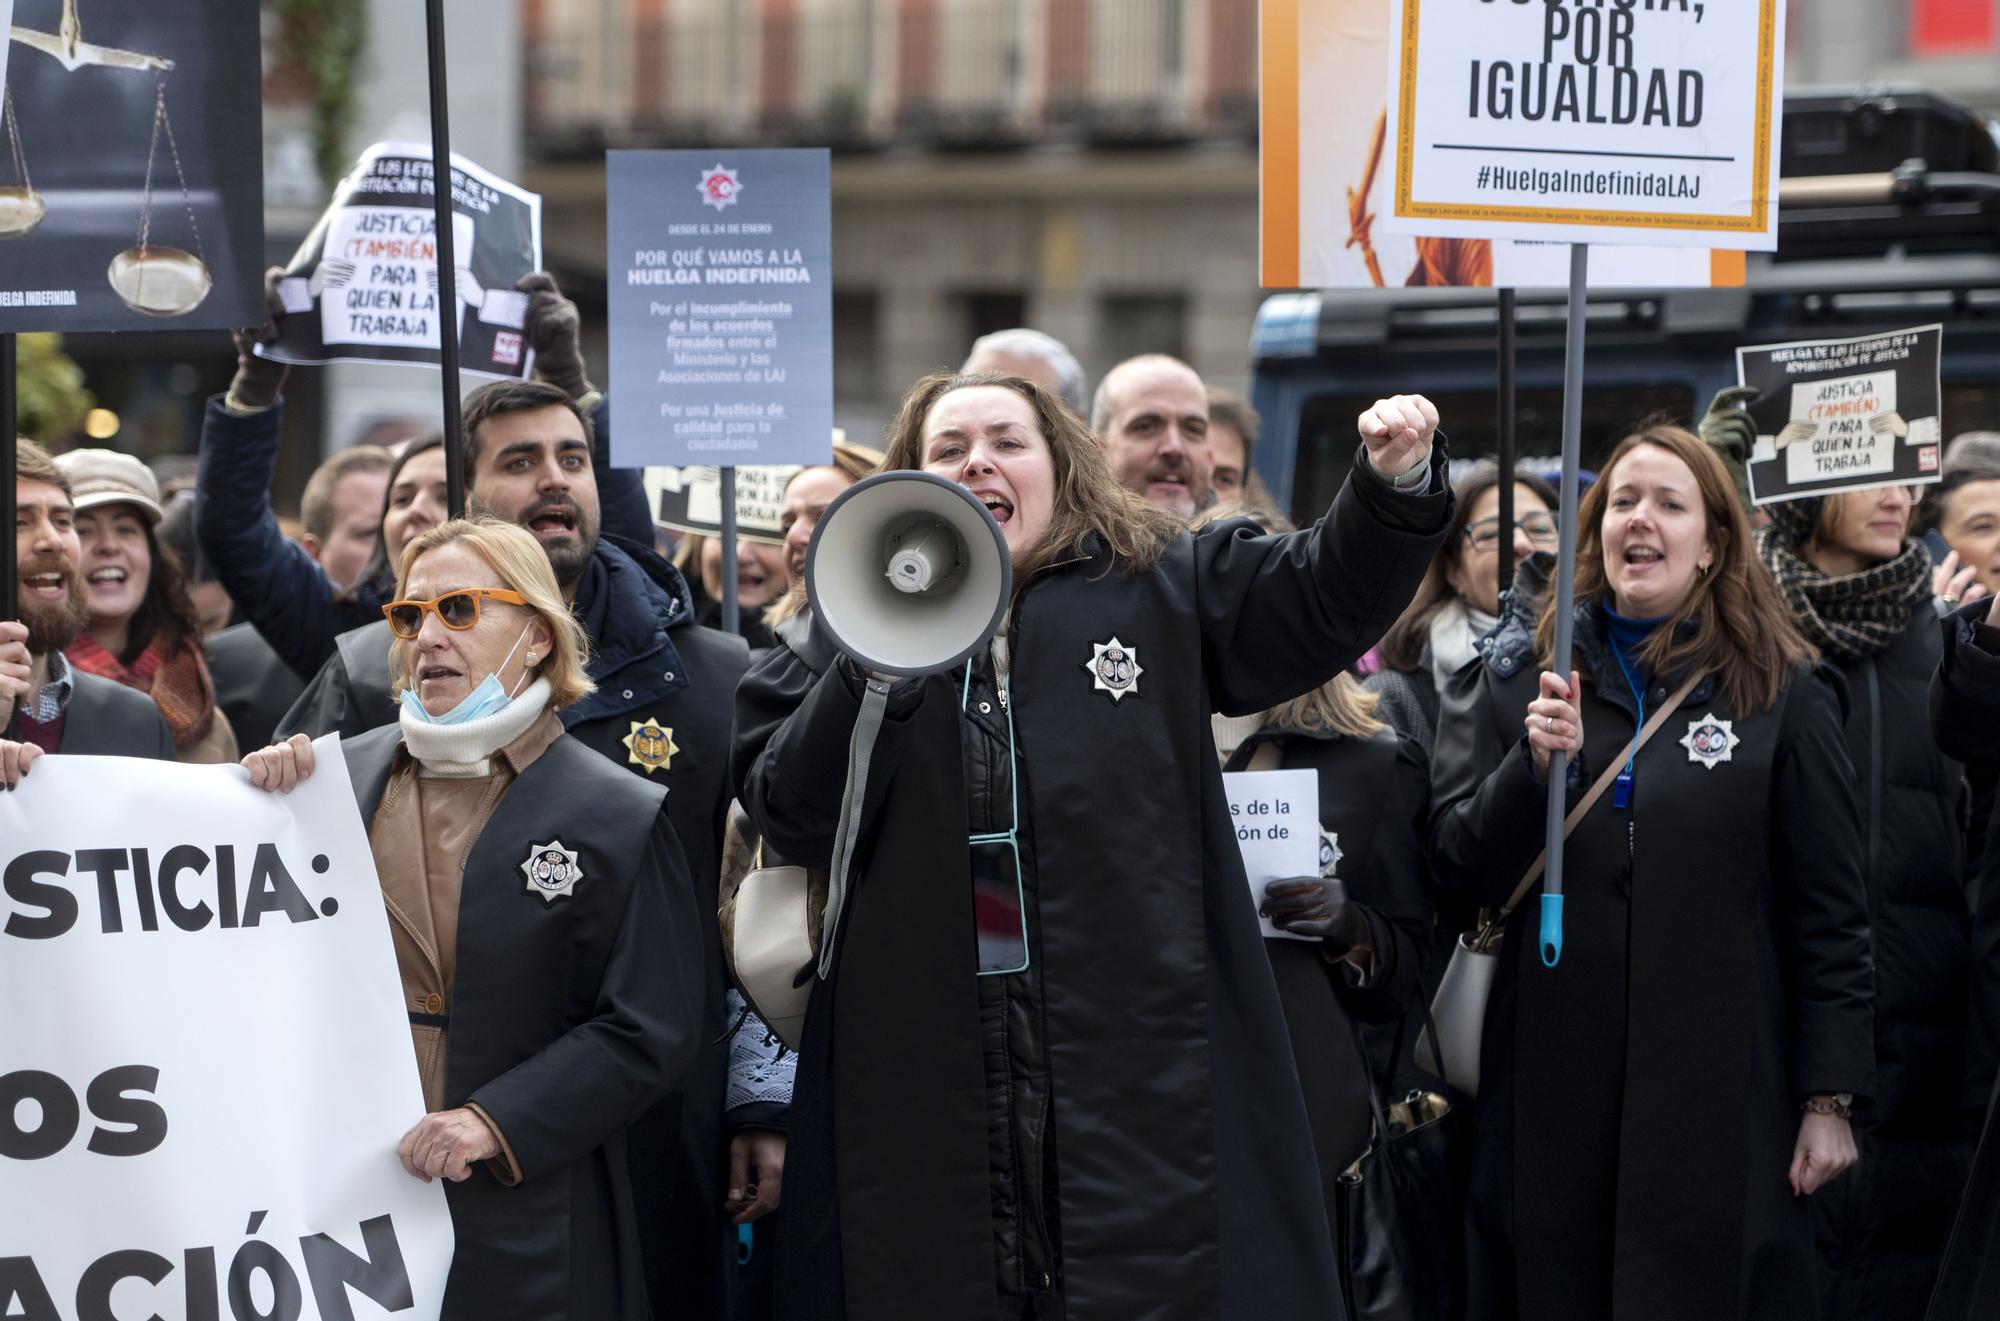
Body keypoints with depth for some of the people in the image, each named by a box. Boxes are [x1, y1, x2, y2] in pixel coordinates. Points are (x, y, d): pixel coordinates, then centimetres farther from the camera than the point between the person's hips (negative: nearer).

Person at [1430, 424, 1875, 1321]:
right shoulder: (1515, 680, 8)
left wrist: (1831, 1099, -2)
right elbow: (1460, 872, 5)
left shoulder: (1781, 694, 2)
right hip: (1554, 1093, 2)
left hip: (1721, 1097, -2)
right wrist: (1533, 765, -13)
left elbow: (1829, 912, 2)